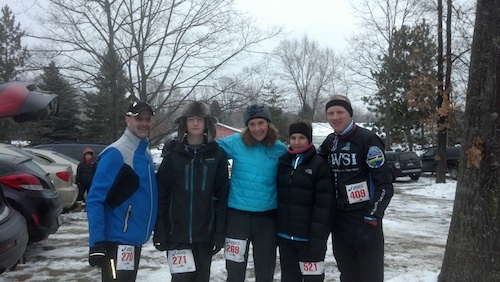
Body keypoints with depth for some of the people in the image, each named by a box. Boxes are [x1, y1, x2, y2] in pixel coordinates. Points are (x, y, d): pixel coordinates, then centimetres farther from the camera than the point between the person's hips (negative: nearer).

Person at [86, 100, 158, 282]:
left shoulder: (146, 152, 9)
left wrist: (152, 231, 18)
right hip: (117, 240, -8)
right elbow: (95, 200, -19)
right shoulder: (116, 153, -16)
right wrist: (97, 242, -23)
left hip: (135, 239, 8)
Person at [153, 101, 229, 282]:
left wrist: (220, 233, -4)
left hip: (205, 232, 1)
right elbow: (161, 194, -1)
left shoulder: (217, 154, 1)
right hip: (176, 232, -1)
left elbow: (222, 195, 0)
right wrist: (159, 232, -5)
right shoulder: (173, 153, 1)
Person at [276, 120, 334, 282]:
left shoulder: (319, 165, -6)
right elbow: (277, 196, 11)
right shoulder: (282, 162, 9)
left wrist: (318, 238, -17)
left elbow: (324, 205, -12)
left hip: (309, 237, -4)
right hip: (285, 236, 5)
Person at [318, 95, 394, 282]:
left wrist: (371, 221, -20)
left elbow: (384, 185, -14)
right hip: (339, 221, 6)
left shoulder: (368, 139, -10)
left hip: (365, 221, -6)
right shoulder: (330, 142, 9)